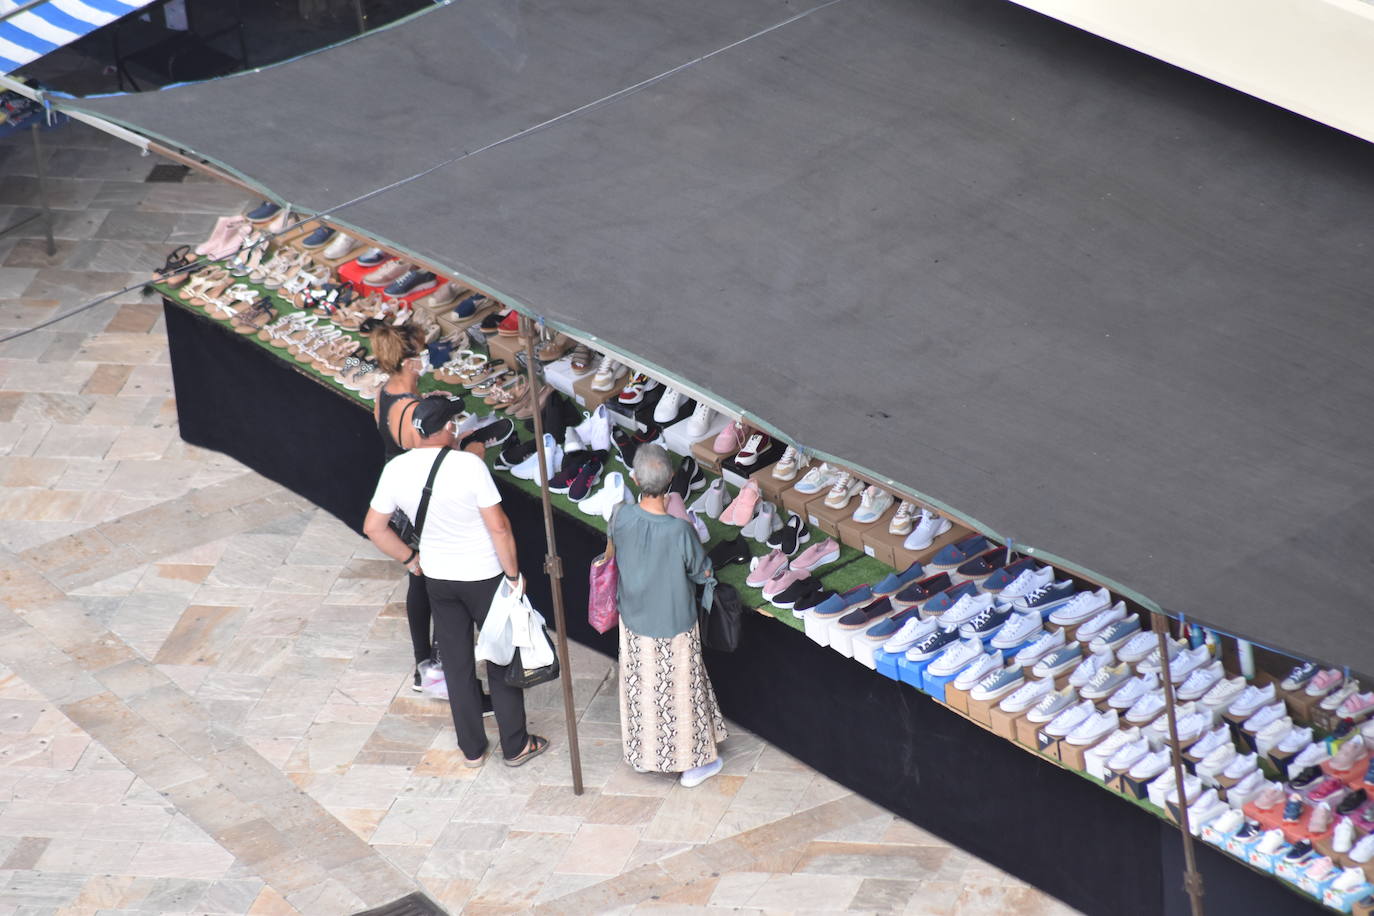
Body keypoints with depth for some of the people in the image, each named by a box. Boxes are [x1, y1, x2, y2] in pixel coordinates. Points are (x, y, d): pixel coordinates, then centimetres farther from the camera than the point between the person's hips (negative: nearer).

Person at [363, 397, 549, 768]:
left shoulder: (396, 470, -10)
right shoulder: (468, 465, -24)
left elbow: (373, 527, 0)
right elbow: (498, 526, -21)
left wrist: (410, 559, 12)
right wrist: (513, 574, -9)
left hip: (437, 580, 4)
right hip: (484, 577, -4)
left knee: (457, 663, 17)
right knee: (502, 661, 12)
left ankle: (472, 748, 27)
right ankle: (515, 746, 21)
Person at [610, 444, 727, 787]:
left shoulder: (622, 519, -22)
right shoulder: (680, 531, -32)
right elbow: (702, 572, -16)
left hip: (634, 624, 4)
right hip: (674, 627, -3)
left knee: (641, 689, 24)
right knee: (680, 692, 15)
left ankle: (644, 755, 42)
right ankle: (694, 763, 32)